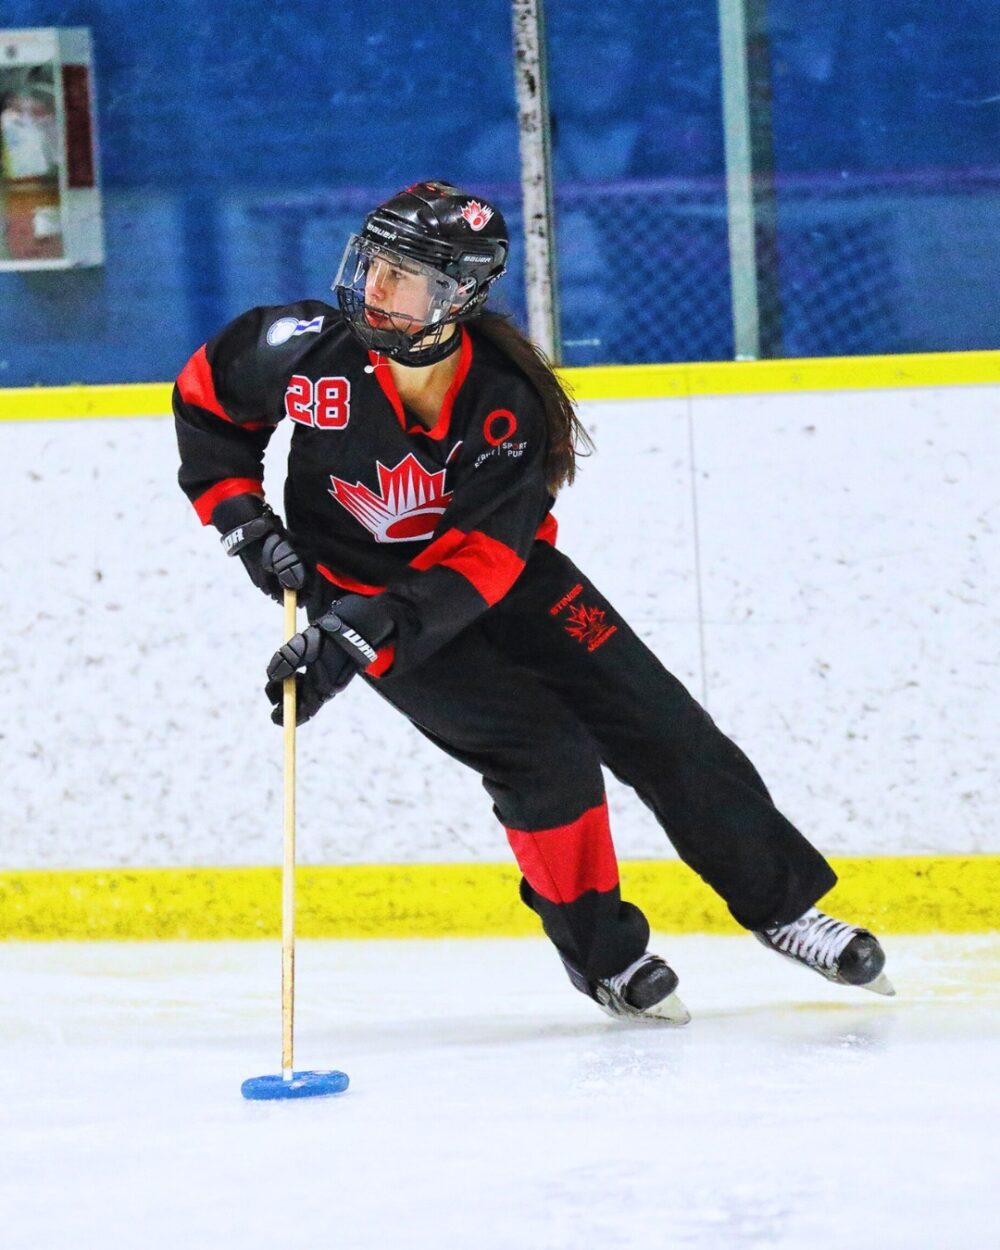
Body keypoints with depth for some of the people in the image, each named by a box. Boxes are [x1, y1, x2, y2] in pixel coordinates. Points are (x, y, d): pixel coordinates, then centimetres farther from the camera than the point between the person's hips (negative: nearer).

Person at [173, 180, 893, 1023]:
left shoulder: (507, 405, -24)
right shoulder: (310, 350, -23)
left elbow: (477, 560, -29)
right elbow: (205, 401, -4)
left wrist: (355, 638, -39)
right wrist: (246, 523, -13)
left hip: (499, 575, 2)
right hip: (363, 586, -2)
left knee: (658, 723, -3)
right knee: (544, 754, -18)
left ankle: (781, 905, 12)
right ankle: (600, 952, 2)